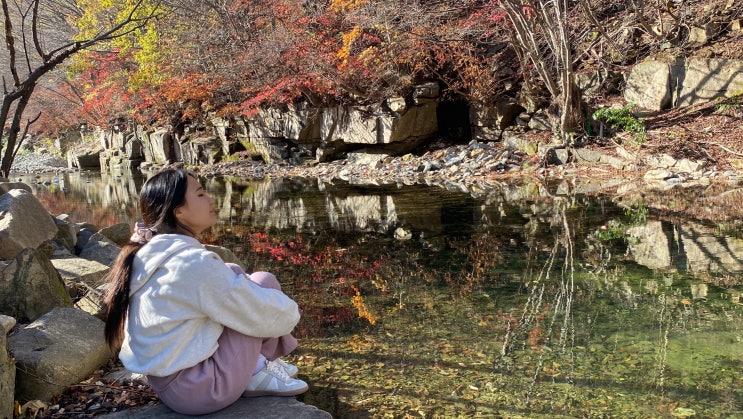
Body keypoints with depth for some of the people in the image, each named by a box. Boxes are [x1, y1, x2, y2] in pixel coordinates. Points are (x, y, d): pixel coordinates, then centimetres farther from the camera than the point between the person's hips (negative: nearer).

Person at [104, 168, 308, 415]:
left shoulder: (146, 252, 2)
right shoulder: (193, 262, -25)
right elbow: (262, 314, -16)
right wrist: (290, 311, 4)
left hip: (165, 382, 9)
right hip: (197, 390, -9)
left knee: (233, 275, 14)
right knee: (263, 282, -4)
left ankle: (254, 364, 14)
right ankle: (258, 373, 12)